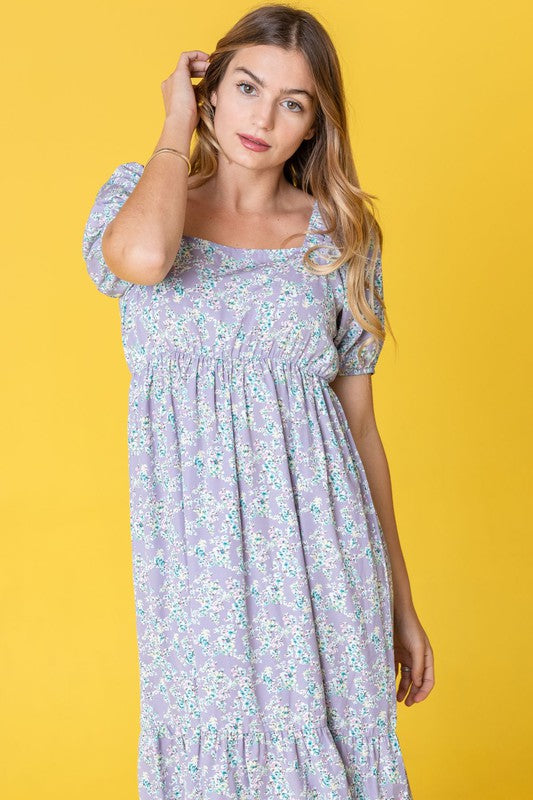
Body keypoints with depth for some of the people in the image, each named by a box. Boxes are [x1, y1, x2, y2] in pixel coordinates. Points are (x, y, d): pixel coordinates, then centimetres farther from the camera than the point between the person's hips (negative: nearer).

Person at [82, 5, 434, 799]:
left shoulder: (341, 236, 6)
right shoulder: (138, 195, 5)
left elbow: (360, 424, 8)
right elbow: (142, 258, -22)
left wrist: (402, 604, 8)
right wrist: (177, 127, -4)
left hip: (320, 553, 1)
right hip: (196, 551, 0)